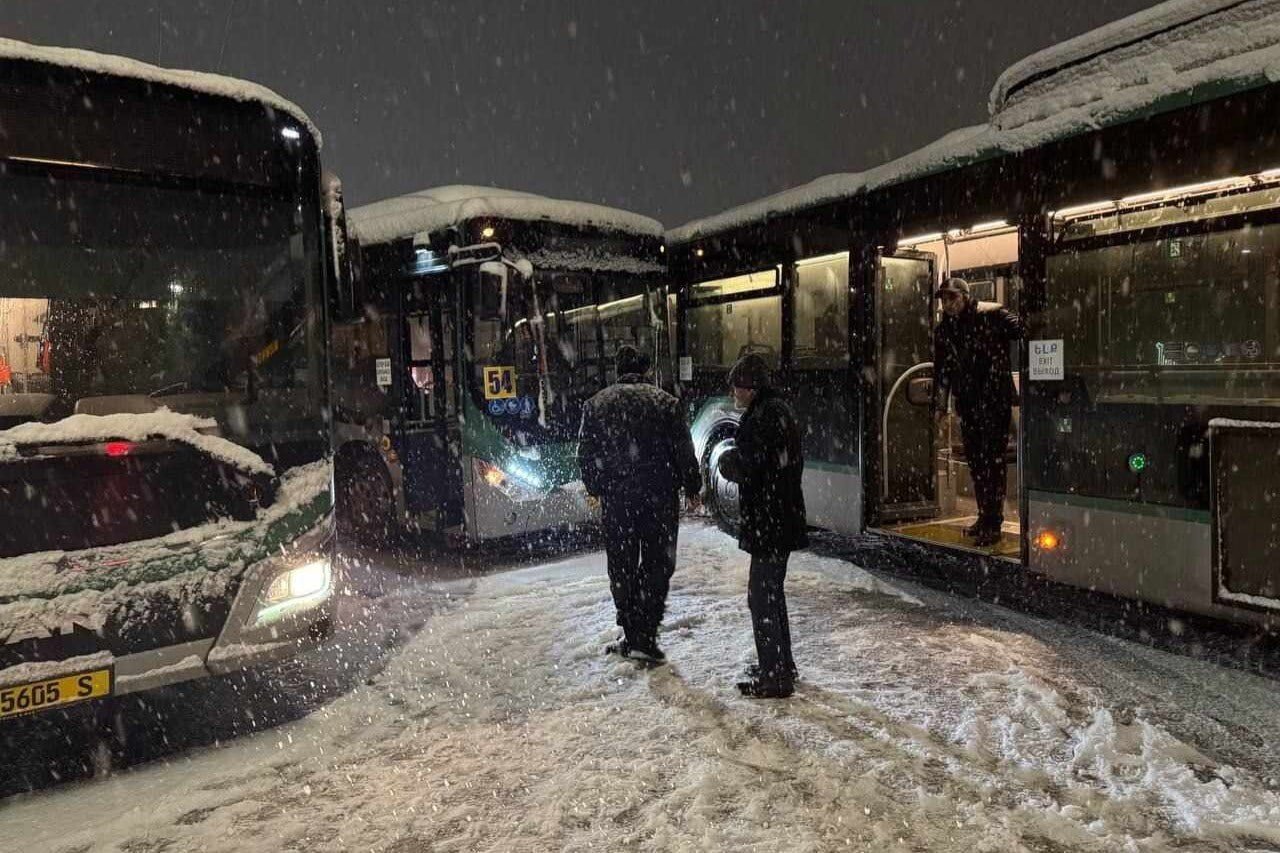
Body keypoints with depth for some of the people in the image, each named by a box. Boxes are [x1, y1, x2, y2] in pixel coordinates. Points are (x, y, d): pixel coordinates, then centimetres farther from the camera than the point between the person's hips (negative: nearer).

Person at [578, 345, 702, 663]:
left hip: (615, 499, 2)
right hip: (660, 497, -1)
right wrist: (692, 488, 9)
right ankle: (645, 637, 4)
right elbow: (684, 450, -1)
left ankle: (632, 635, 20)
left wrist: (595, 489, 18)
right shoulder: (664, 401, 0)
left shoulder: (596, 404, 4)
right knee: (657, 565, 6)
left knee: (621, 570, 13)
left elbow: (585, 455, 6)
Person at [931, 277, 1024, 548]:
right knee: (974, 461, 11)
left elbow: (1021, 329, -23)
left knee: (992, 460, -6)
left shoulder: (991, 317, -7)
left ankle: (993, 524, 0)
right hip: (967, 403, 6)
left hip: (994, 400, -6)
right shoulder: (944, 330, 11)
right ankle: (984, 516, 22)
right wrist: (939, 405, 16)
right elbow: (942, 371, 17)